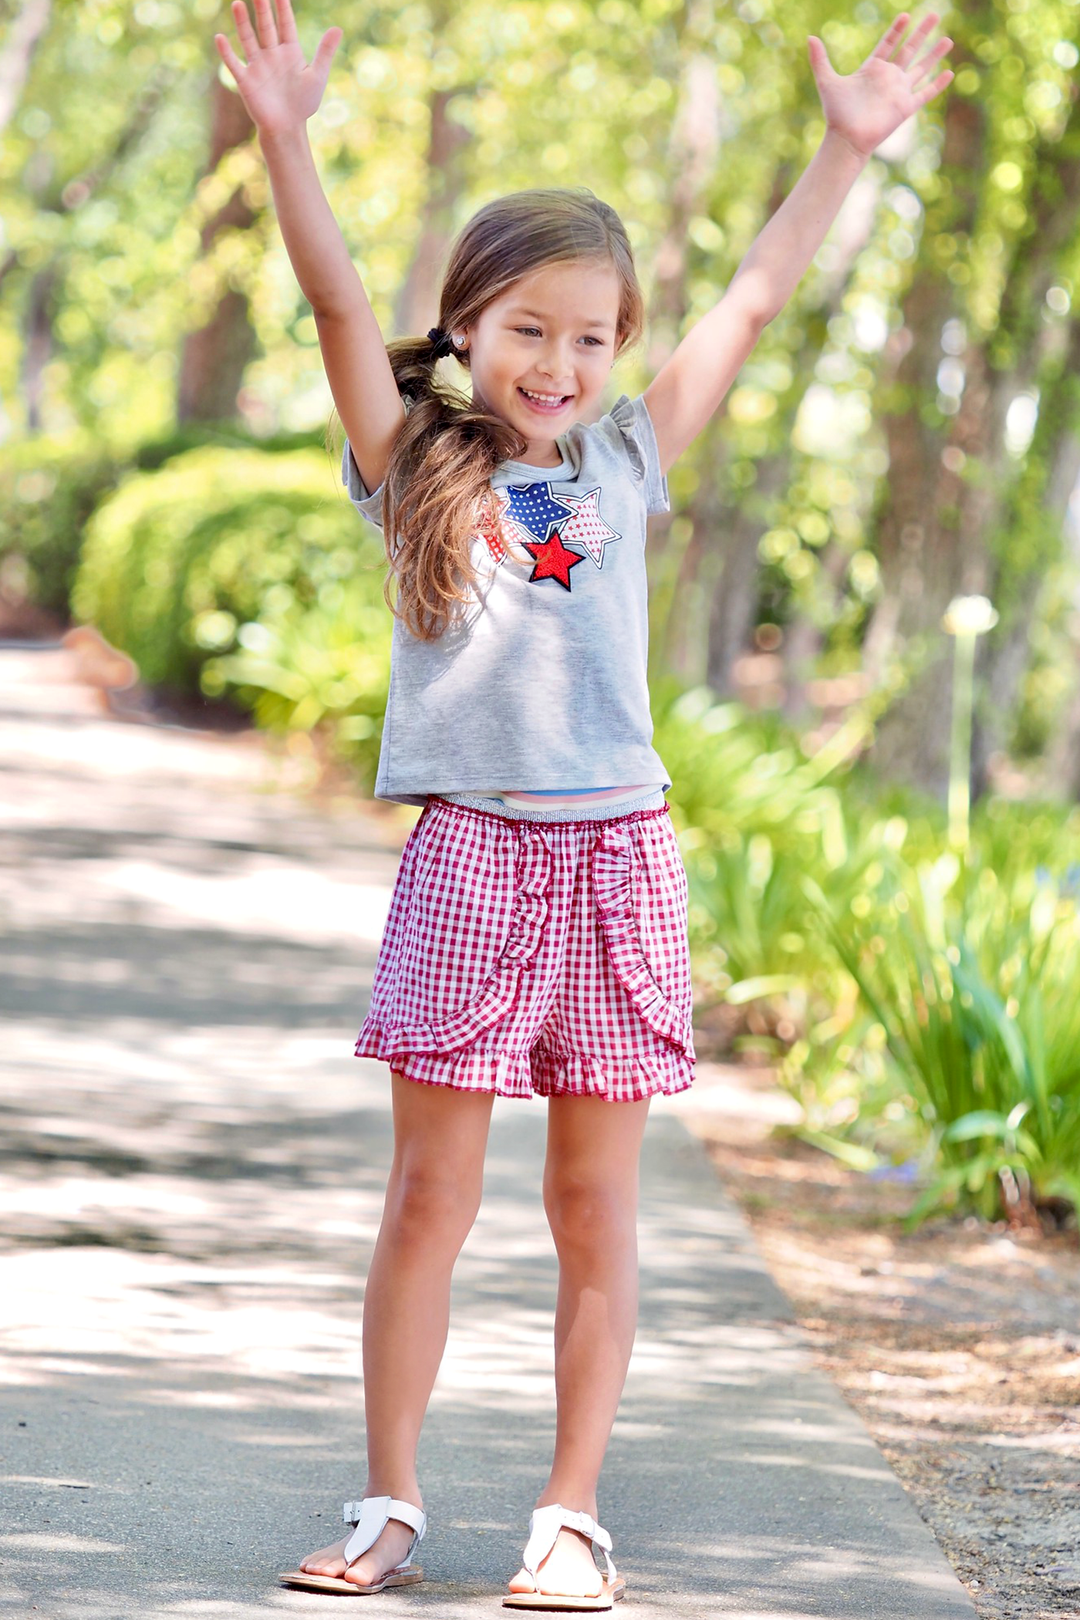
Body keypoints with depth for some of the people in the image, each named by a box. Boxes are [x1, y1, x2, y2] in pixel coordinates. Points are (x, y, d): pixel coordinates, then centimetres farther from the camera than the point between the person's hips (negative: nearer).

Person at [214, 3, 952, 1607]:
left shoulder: (623, 463, 11)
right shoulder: (413, 466, 6)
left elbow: (754, 300, 14)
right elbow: (339, 304, -5)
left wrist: (850, 146, 13)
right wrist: (285, 137, -16)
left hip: (619, 858, 2)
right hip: (468, 857, -2)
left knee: (595, 1210, 5)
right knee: (430, 1196, 2)